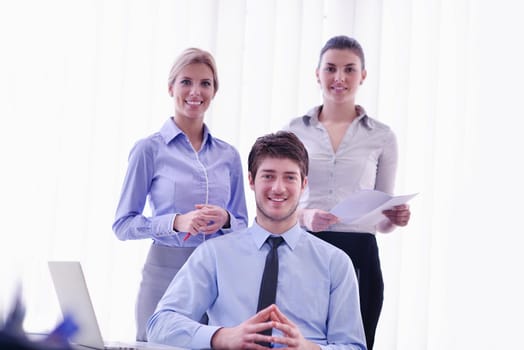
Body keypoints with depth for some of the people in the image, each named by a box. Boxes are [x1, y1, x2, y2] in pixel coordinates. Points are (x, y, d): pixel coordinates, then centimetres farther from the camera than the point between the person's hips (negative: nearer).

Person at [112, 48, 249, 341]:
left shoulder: (228, 155, 10)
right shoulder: (150, 149, 0)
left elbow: (243, 225, 15)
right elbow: (123, 224, -3)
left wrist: (225, 219, -8)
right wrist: (176, 222, -17)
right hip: (166, 270, -3)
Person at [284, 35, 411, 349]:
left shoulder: (382, 136, 7)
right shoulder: (294, 131, 6)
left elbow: (383, 220, 12)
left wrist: (395, 218, -10)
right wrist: (303, 216, -13)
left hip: (359, 255, 0)